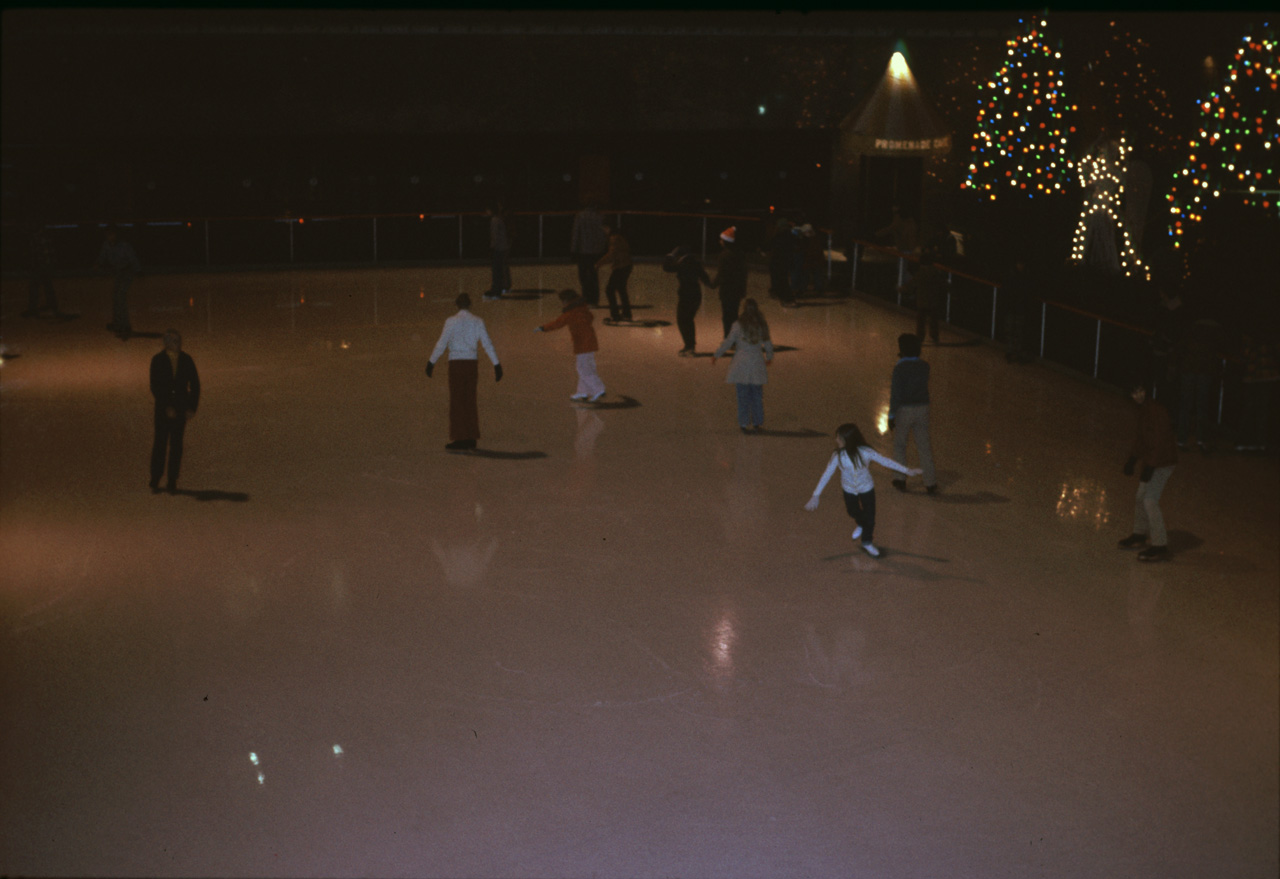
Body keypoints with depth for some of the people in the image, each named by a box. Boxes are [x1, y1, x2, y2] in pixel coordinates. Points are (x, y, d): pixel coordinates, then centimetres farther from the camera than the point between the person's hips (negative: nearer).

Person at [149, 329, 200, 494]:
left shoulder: (186, 360, 2)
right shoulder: (158, 360, -4)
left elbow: (195, 384, 6)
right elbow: (155, 387, -7)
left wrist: (192, 407, -2)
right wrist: (166, 407, -14)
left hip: (181, 408, 2)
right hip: (163, 408, -2)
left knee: (176, 445, 3)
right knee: (160, 444, -2)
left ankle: (172, 483, 9)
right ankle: (155, 482, 8)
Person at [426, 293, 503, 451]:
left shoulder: (451, 322, -7)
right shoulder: (478, 322, 3)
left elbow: (441, 344, -8)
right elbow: (487, 344, 2)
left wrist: (431, 362, 0)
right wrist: (496, 365, 5)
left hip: (456, 364, -4)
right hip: (472, 363, 4)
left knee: (457, 402, 0)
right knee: (470, 401, 12)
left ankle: (459, 440, -2)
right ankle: (471, 438, 13)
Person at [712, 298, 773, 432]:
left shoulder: (738, 324, -10)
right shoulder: (762, 325, 1)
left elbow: (728, 342, -7)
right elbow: (768, 344, 11)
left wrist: (716, 355, 5)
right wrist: (769, 356, 30)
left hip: (741, 362, -3)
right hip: (757, 363, 3)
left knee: (743, 395, 2)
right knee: (757, 394, 13)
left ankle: (744, 423, 3)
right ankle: (757, 422, 19)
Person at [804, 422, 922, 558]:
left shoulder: (865, 452, -28)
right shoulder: (838, 456, -26)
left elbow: (885, 461, -17)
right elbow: (827, 475, -19)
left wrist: (906, 470, -12)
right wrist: (815, 496, -19)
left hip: (866, 488, -1)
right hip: (848, 489, 1)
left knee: (869, 516, 9)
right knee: (853, 512, 25)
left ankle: (867, 542, 36)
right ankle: (861, 525, 61)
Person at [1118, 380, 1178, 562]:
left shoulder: (1156, 409, -20)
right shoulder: (1142, 410, 10)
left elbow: (1160, 440, -24)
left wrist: (1150, 466, -26)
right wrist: (1132, 459, 19)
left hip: (1162, 461, -10)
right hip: (1150, 460, 10)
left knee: (1150, 501, -12)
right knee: (1140, 498, 19)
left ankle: (1160, 546, -7)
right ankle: (1140, 535, 37)